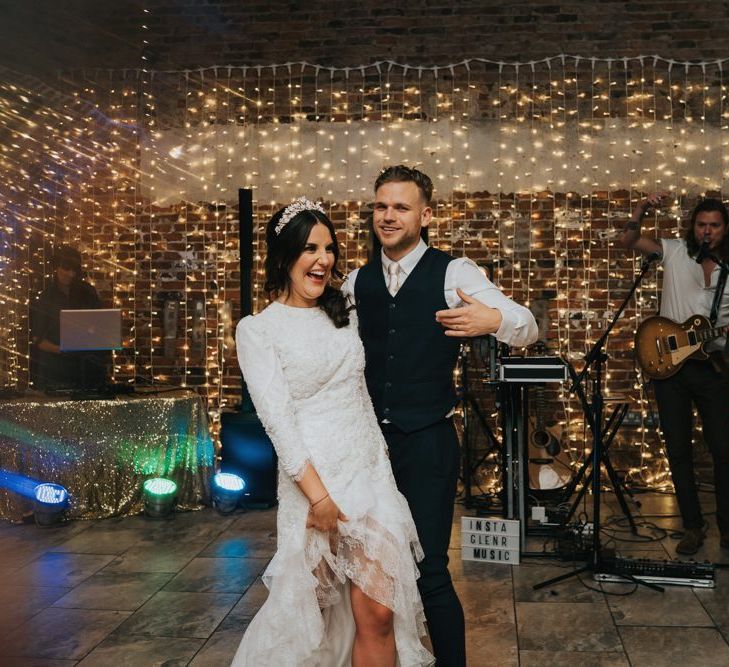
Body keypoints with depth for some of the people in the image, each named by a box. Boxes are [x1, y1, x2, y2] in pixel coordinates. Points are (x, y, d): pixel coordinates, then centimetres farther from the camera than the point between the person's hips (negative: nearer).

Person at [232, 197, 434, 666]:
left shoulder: (345, 316, 12)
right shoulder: (257, 329, -4)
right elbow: (277, 416, -11)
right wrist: (318, 495, -16)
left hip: (372, 473, 4)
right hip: (314, 479, -4)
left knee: (378, 613, -2)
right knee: (310, 610, 8)